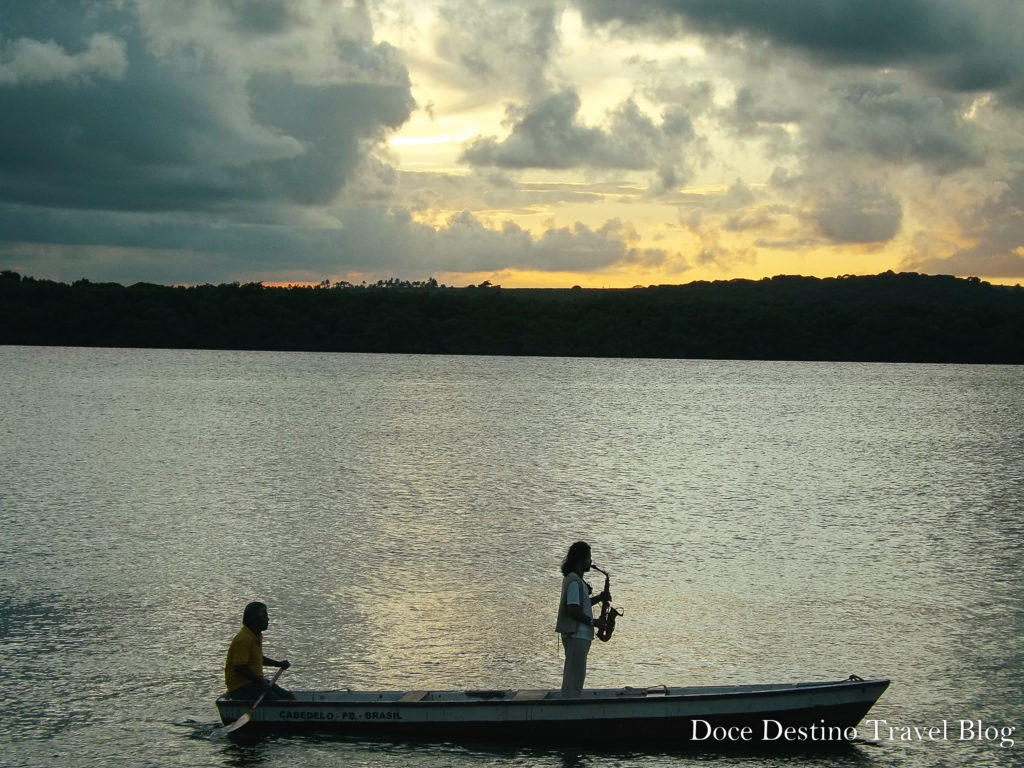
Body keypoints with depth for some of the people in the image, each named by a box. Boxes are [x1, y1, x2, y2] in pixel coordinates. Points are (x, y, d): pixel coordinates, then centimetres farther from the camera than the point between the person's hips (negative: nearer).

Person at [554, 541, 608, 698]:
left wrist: (598, 598, 11)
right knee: (574, 676, -9)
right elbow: (573, 611, -22)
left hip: (580, 634, 10)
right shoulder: (574, 581, -16)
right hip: (576, 635, -10)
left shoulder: (576, 579, 16)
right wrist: (593, 622, -12)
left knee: (576, 676, 13)